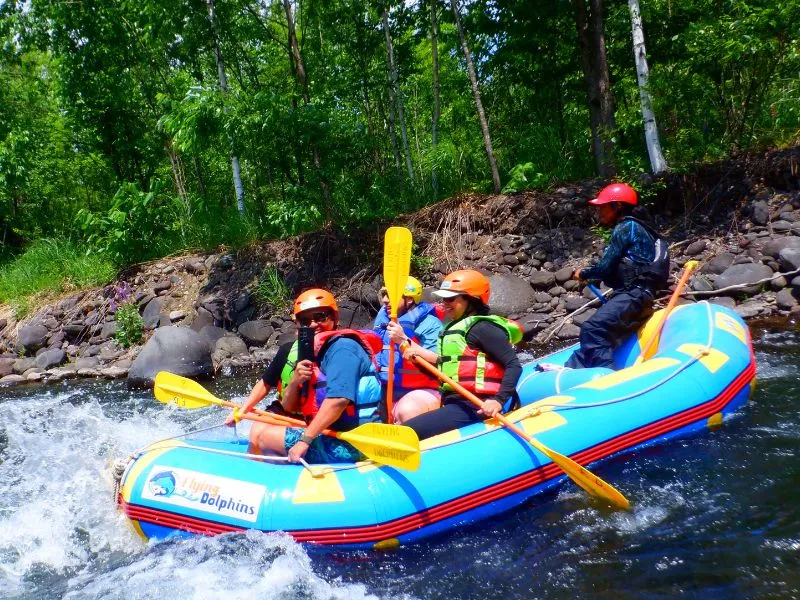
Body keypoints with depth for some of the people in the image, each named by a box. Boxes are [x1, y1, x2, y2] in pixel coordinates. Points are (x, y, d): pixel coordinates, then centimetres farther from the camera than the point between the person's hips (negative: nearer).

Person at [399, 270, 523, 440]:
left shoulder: (482, 327, -7)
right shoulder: (456, 327, 21)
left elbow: (514, 365, -14)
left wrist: (499, 400, -25)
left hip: (473, 407, -10)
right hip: (456, 405, 10)